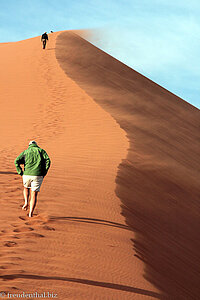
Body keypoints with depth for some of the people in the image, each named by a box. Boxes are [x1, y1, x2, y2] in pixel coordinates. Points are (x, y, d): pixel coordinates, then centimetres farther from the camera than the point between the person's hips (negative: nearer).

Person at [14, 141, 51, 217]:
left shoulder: (25, 152, 14)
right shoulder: (41, 150, 12)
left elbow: (16, 161, -1)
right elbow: (48, 161, -4)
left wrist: (20, 173, 3)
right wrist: (44, 173, 0)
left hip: (27, 174, 1)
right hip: (38, 176, -1)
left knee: (26, 188, 32)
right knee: (34, 194, 6)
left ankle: (26, 202, 12)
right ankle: (30, 213, 1)